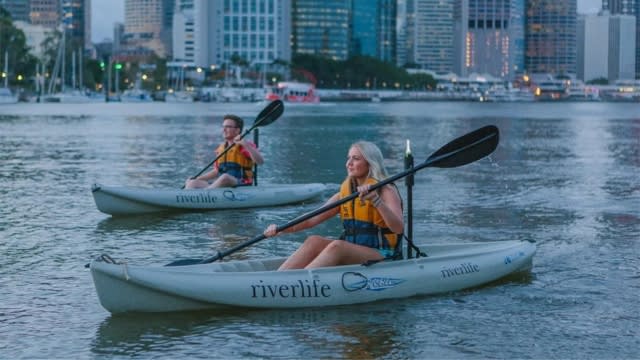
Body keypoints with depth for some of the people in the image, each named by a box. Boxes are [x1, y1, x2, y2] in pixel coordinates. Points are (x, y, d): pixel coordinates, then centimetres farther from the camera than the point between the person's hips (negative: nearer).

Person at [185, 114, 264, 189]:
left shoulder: (245, 147, 0)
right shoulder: (221, 148, 19)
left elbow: (260, 161, -16)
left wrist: (245, 144, -23)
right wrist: (196, 179, 16)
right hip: (222, 185, 6)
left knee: (225, 177, -39)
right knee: (193, 183, -11)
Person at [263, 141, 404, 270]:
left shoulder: (386, 190, -4)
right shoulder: (345, 192, 12)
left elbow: (398, 228, -20)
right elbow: (311, 219, 4)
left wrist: (376, 200, -32)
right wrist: (281, 228, -12)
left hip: (382, 256, -6)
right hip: (351, 255, 6)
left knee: (337, 246, -31)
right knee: (314, 241, -18)